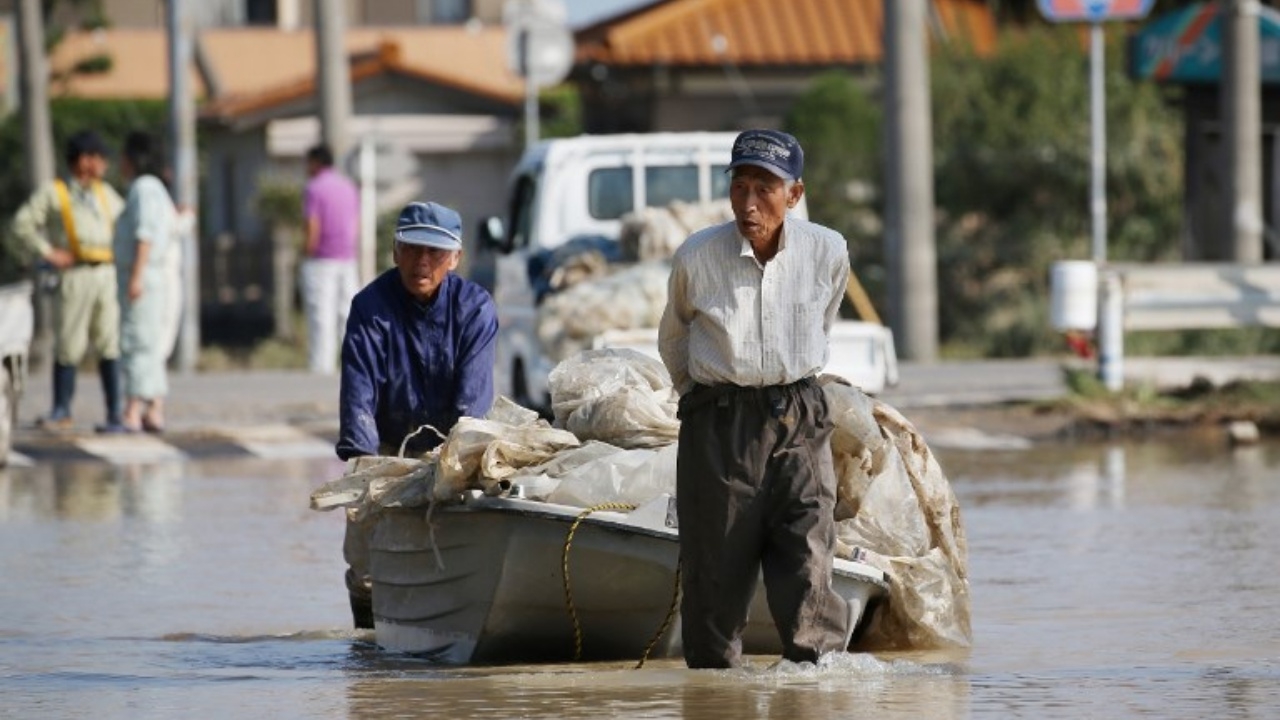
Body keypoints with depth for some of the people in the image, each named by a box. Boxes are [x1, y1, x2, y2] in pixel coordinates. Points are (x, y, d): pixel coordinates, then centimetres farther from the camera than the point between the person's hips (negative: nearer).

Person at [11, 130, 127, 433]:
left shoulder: (105, 193, 19)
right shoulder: (53, 193, 4)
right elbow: (22, 224, -3)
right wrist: (47, 253, -9)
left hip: (108, 274, 4)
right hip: (75, 275, -4)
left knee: (110, 346, -3)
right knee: (68, 347, 0)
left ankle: (114, 415, -3)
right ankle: (61, 412, 14)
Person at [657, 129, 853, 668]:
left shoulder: (828, 251, -3)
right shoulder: (696, 258, -7)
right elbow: (672, 341, 13)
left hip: (799, 421, 1)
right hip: (718, 426, -1)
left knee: (808, 565, -10)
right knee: (716, 570, 1)